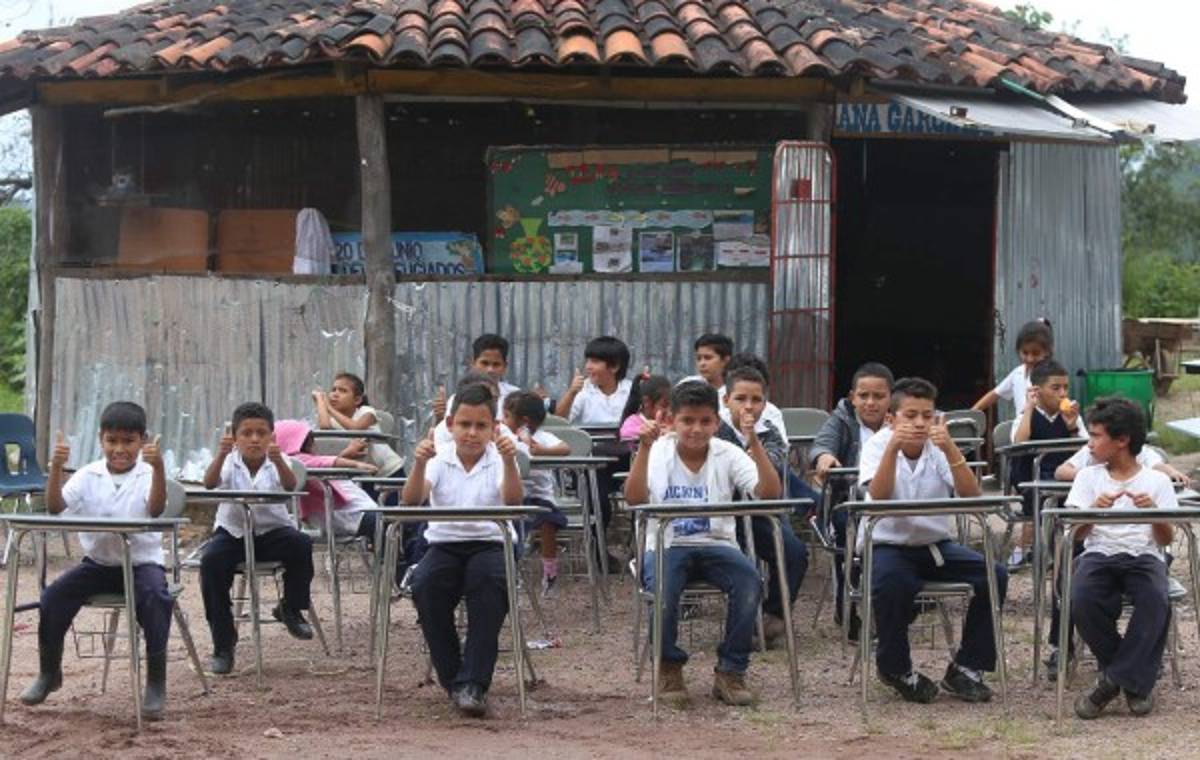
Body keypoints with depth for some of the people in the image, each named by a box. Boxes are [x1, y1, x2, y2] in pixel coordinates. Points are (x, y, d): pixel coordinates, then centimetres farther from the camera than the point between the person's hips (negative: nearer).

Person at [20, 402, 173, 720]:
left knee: (154, 597, -33)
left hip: (141, 560, -3)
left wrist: (158, 467, -42)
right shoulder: (88, 476, 1)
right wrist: (56, 467, -27)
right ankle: (49, 672, 7)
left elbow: (156, 509, -27)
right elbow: (55, 507, -12)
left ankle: (156, 682, -22)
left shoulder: (148, 475, -6)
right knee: (53, 595, -16)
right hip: (98, 561, 3)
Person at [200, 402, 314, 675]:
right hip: (232, 531, 0)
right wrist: (221, 455, -46)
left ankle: (291, 609, -2)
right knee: (211, 561, -29)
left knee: (301, 544, -30)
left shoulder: (277, 462, -6)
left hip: (272, 529, 0)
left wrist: (278, 460, -49)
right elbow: (210, 483, -27)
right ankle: (223, 643, -16)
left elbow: (290, 485, -28)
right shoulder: (230, 463, -6)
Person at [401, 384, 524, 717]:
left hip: (489, 543, -1)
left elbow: (513, 500, -17)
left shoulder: (499, 462, 3)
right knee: (424, 585, -30)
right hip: (444, 544, 1)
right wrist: (419, 464, -29)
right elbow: (411, 501, -11)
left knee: (491, 581, -34)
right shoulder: (439, 461, 5)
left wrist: (508, 461, -33)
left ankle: (473, 685, -31)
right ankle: (453, 679, -14)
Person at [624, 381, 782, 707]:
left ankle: (731, 672, -11)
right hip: (665, 546, -2)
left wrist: (754, 443, -22)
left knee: (750, 581, -29)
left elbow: (770, 493, -12)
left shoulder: (727, 454, 2)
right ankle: (669, 668, -8)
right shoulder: (658, 453, -1)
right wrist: (644, 448, -27)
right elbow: (634, 498, -18)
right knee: (663, 585, -35)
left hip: (716, 544, 2)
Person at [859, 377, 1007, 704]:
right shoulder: (878, 445, -8)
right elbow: (878, 496, -25)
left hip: (936, 544, 4)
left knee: (994, 575, -17)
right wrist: (893, 447, -36)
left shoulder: (939, 448, -2)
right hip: (888, 545, -4)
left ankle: (966, 667, -1)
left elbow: (971, 495, -16)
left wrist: (950, 449, -29)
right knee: (891, 583, -36)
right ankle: (897, 668, -8)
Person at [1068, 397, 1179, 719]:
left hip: (1143, 554, -1)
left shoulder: (1157, 481, 10)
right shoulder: (1088, 476, 15)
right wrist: (1095, 509, -15)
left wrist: (1154, 512, -15)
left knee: (1157, 602, -36)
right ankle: (1134, 678, -12)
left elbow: (1166, 539, 6)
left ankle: (1120, 677, -20)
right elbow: (1076, 531, 6)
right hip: (1099, 552, 1)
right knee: (1082, 601, -33)